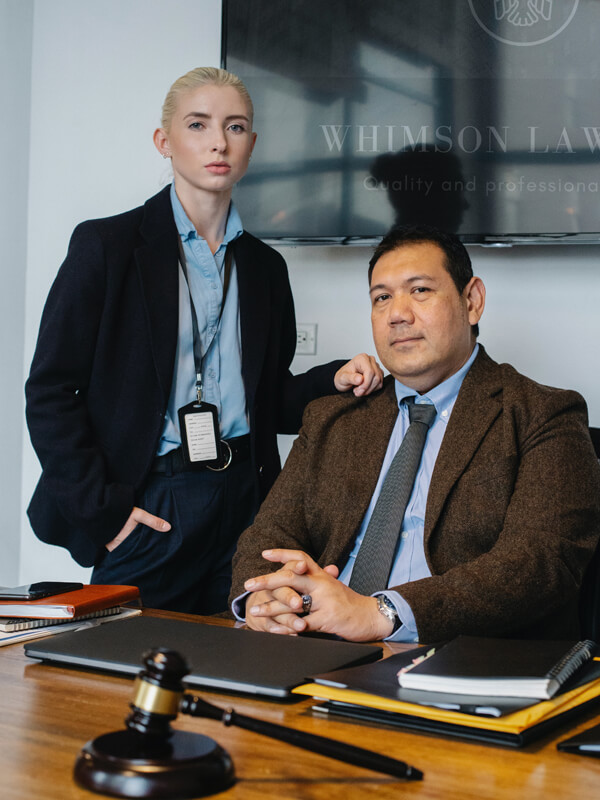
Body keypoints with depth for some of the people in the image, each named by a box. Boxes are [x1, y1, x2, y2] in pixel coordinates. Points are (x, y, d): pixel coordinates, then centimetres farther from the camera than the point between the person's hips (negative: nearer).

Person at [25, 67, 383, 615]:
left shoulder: (265, 266, 12)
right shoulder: (106, 246, -3)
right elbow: (51, 391, -5)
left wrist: (335, 380, -4)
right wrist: (102, 508, -11)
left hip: (244, 501, 4)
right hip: (150, 507, -4)